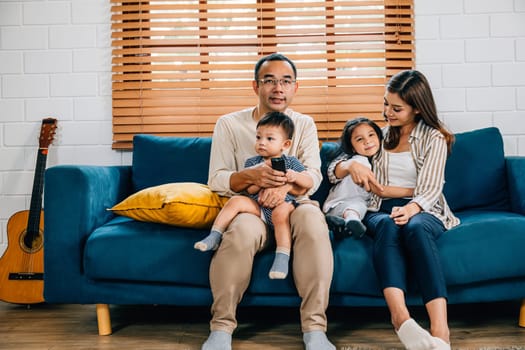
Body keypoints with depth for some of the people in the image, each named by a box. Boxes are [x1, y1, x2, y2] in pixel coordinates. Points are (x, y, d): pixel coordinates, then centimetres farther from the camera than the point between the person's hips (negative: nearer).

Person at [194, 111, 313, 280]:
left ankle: (282, 258, -38)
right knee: (236, 201, -19)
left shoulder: (291, 162, 9)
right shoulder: (252, 162, 12)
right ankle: (214, 237, -18)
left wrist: (295, 176, -17)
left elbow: (309, 182, 4)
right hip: (258, 205, 3)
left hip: (284, 204, -3)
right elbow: (250, 190, 1)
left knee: (280, 212, -36)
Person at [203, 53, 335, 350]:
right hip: (248, 207, -1)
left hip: (293, 206, 2)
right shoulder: (229, 124, 5)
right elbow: (216, 180, -1)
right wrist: (250, 175, -23)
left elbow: (313, 176, -1)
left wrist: (286, 186, -25)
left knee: (312, 219, -34)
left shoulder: (304, 124, 11)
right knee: (244, 229, -37)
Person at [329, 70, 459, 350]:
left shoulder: (434, 138, 9)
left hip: (422, 211, -2)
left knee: (415, 227, -38)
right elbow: (333, 171, 17)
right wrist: (352, 165, -8)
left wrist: (410, 209, -29)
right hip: (381, 210, 2)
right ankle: (401, 318, -56)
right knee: (388, 225, -36)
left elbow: (430, 188, -6)